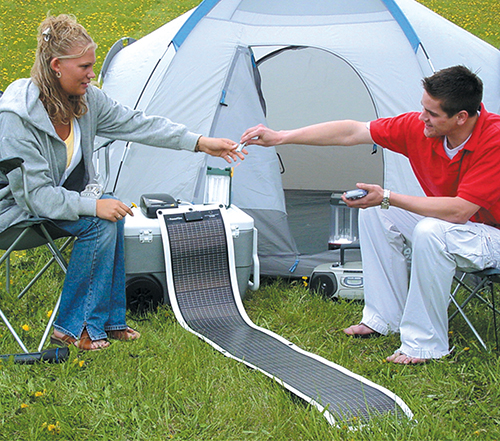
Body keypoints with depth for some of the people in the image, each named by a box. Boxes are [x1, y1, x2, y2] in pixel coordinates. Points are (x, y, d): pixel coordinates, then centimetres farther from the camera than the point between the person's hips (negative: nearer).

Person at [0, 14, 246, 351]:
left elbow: (137, 124, -2)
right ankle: (69, 328, -13)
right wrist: (93, 205, -35)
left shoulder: (86, 99, -7)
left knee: (111, 212, -18)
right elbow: (34, 193, -29)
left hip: (61, 195, 8)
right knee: (99, 222, -25)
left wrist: (200, 143, -6)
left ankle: (106, 319, -6)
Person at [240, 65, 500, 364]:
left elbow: (459, 210, -35)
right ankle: (385, 317, 5)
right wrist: (280, 137, -11)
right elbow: (351, 132, -8)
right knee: (376, 212, -3)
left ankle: (426, 342, -20)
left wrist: (388, 198, -33)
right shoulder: (420, 126, -12)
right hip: (447, 223, 7)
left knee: (430, 232, -35)